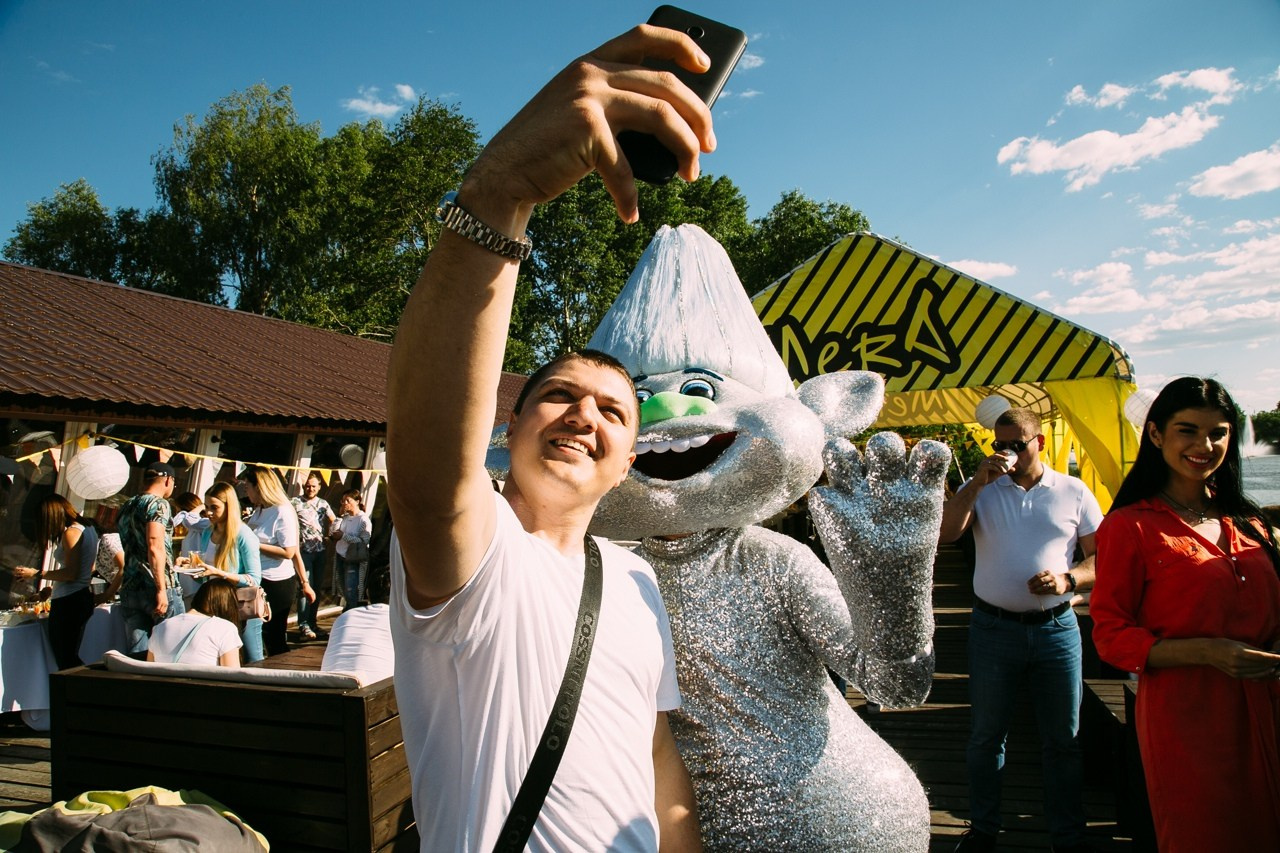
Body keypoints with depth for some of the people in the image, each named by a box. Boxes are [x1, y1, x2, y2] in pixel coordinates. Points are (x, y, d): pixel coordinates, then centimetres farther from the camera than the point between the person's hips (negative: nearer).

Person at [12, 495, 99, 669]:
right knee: (72, 657, 16)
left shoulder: (70, 533, -14)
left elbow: (71, 573, -19)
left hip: (68, 601, -9)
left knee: (65, 661, -3)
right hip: (84, 598, 9)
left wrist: (36, 573, -13)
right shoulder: (88, 528, 13)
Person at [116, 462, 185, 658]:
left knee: (138, 653, 6)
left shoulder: (126, 507, 17)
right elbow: (155, 547, -18)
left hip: (129, 589, 7)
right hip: (156, 588, -7)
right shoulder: (158, 504, -7)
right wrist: (161, 590, -19)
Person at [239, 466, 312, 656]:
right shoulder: (258, 511, 10)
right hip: (258, 580, 8)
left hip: (277, 583, -8)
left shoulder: (283, 512, -15)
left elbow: (288, 552, -21)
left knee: (274, 637, 0)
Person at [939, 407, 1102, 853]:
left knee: (1063, 740, 11)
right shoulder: (981, 489, 3)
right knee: (986, 735, 11)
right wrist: (977, 482, -17)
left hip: (1056, 629, 0)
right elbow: (944, 533, -12)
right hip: (993, 629, 0)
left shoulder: (1074, 492, 4)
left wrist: (1068, 579, -16)